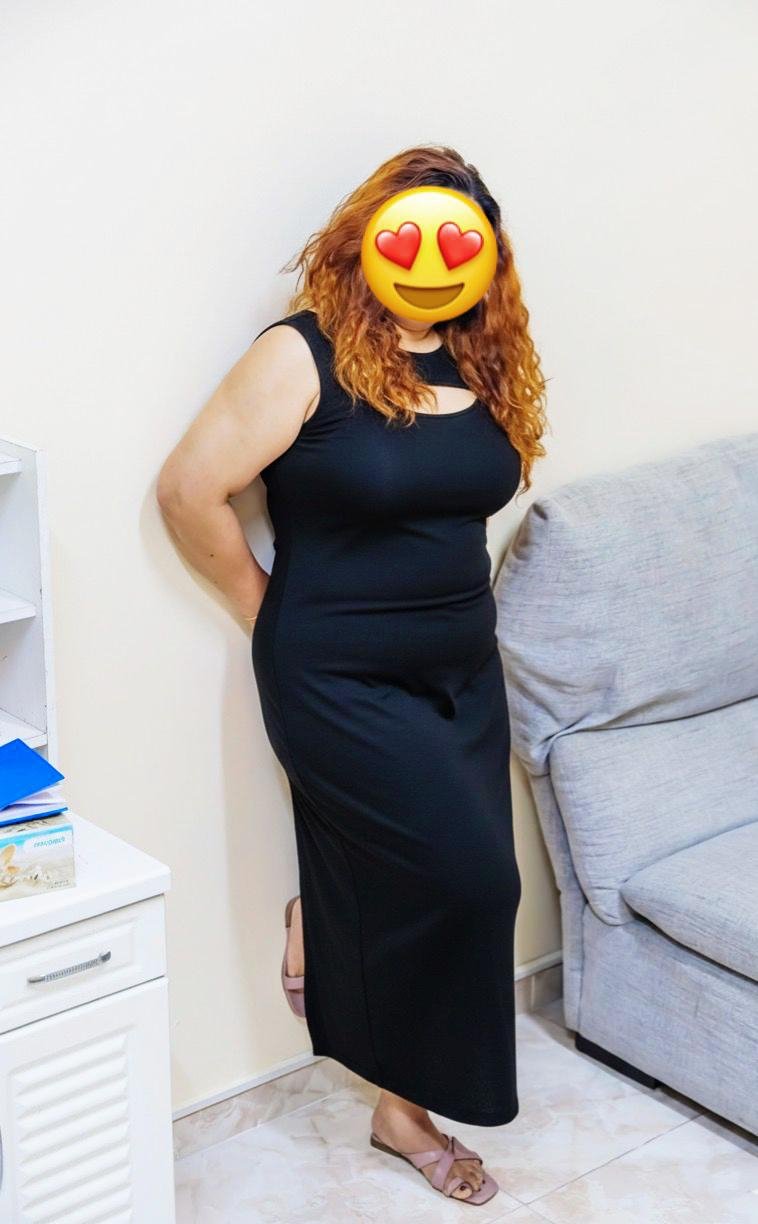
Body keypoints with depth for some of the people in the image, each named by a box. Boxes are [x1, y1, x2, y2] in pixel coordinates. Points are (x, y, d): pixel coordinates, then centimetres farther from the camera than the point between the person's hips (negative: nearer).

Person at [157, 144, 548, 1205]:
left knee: (431, 896, 11)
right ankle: (314, 918, 18)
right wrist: (268, 603, -5)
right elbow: (189, 489, -13)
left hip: (462, 673, 6)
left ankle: (405, 1109, 31)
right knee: (470, 876, -13)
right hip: (339, 682, -6)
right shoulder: (306, 355, -14)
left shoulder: (484, 361, 5)